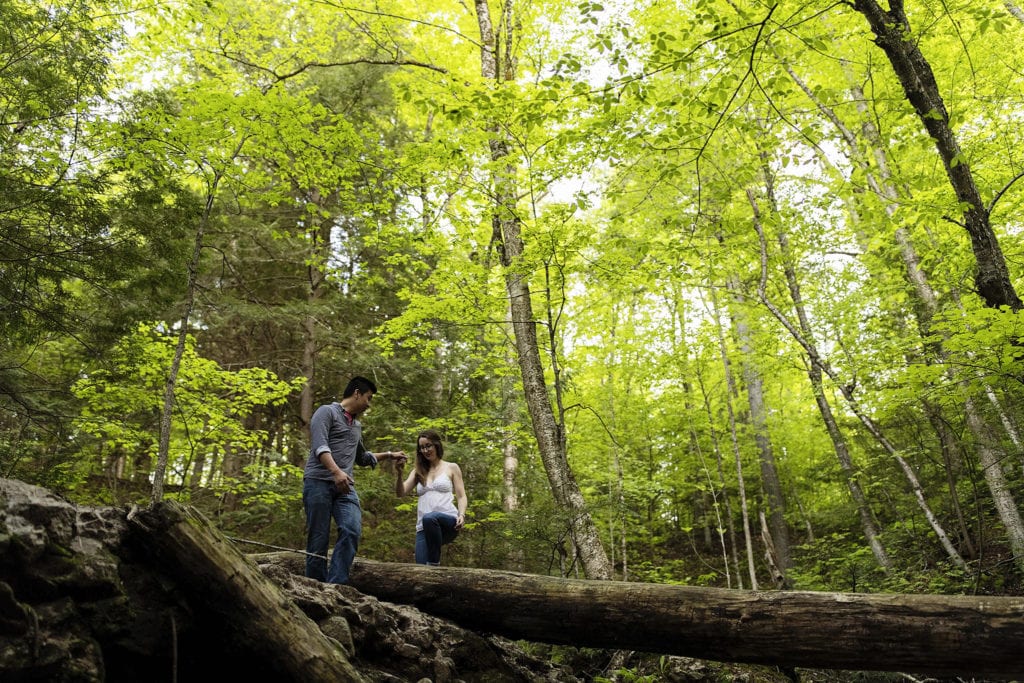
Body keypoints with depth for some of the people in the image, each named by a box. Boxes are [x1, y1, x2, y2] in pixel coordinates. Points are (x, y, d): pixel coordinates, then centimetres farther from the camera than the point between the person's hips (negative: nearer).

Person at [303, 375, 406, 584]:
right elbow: (319, 446, -13)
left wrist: (388, 455, 41)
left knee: (352, 531, -18)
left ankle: (334, 587, -21)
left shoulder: (357, 426, 26)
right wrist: (336, 472, -26)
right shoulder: (327, 412, 3)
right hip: (319, 482, -5)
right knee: (319, 539, -6)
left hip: (345, 487, 6)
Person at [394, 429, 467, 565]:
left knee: (429, 518, -37)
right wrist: (399, 473, -11)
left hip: (448, 523, -3)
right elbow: (400, 493, 7)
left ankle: (434, 563, -23)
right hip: (423, 528, 3)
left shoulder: (451, 468, 12)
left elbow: (461, 496, 8)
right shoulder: (418, 471, 18)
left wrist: (461, 515, -12)